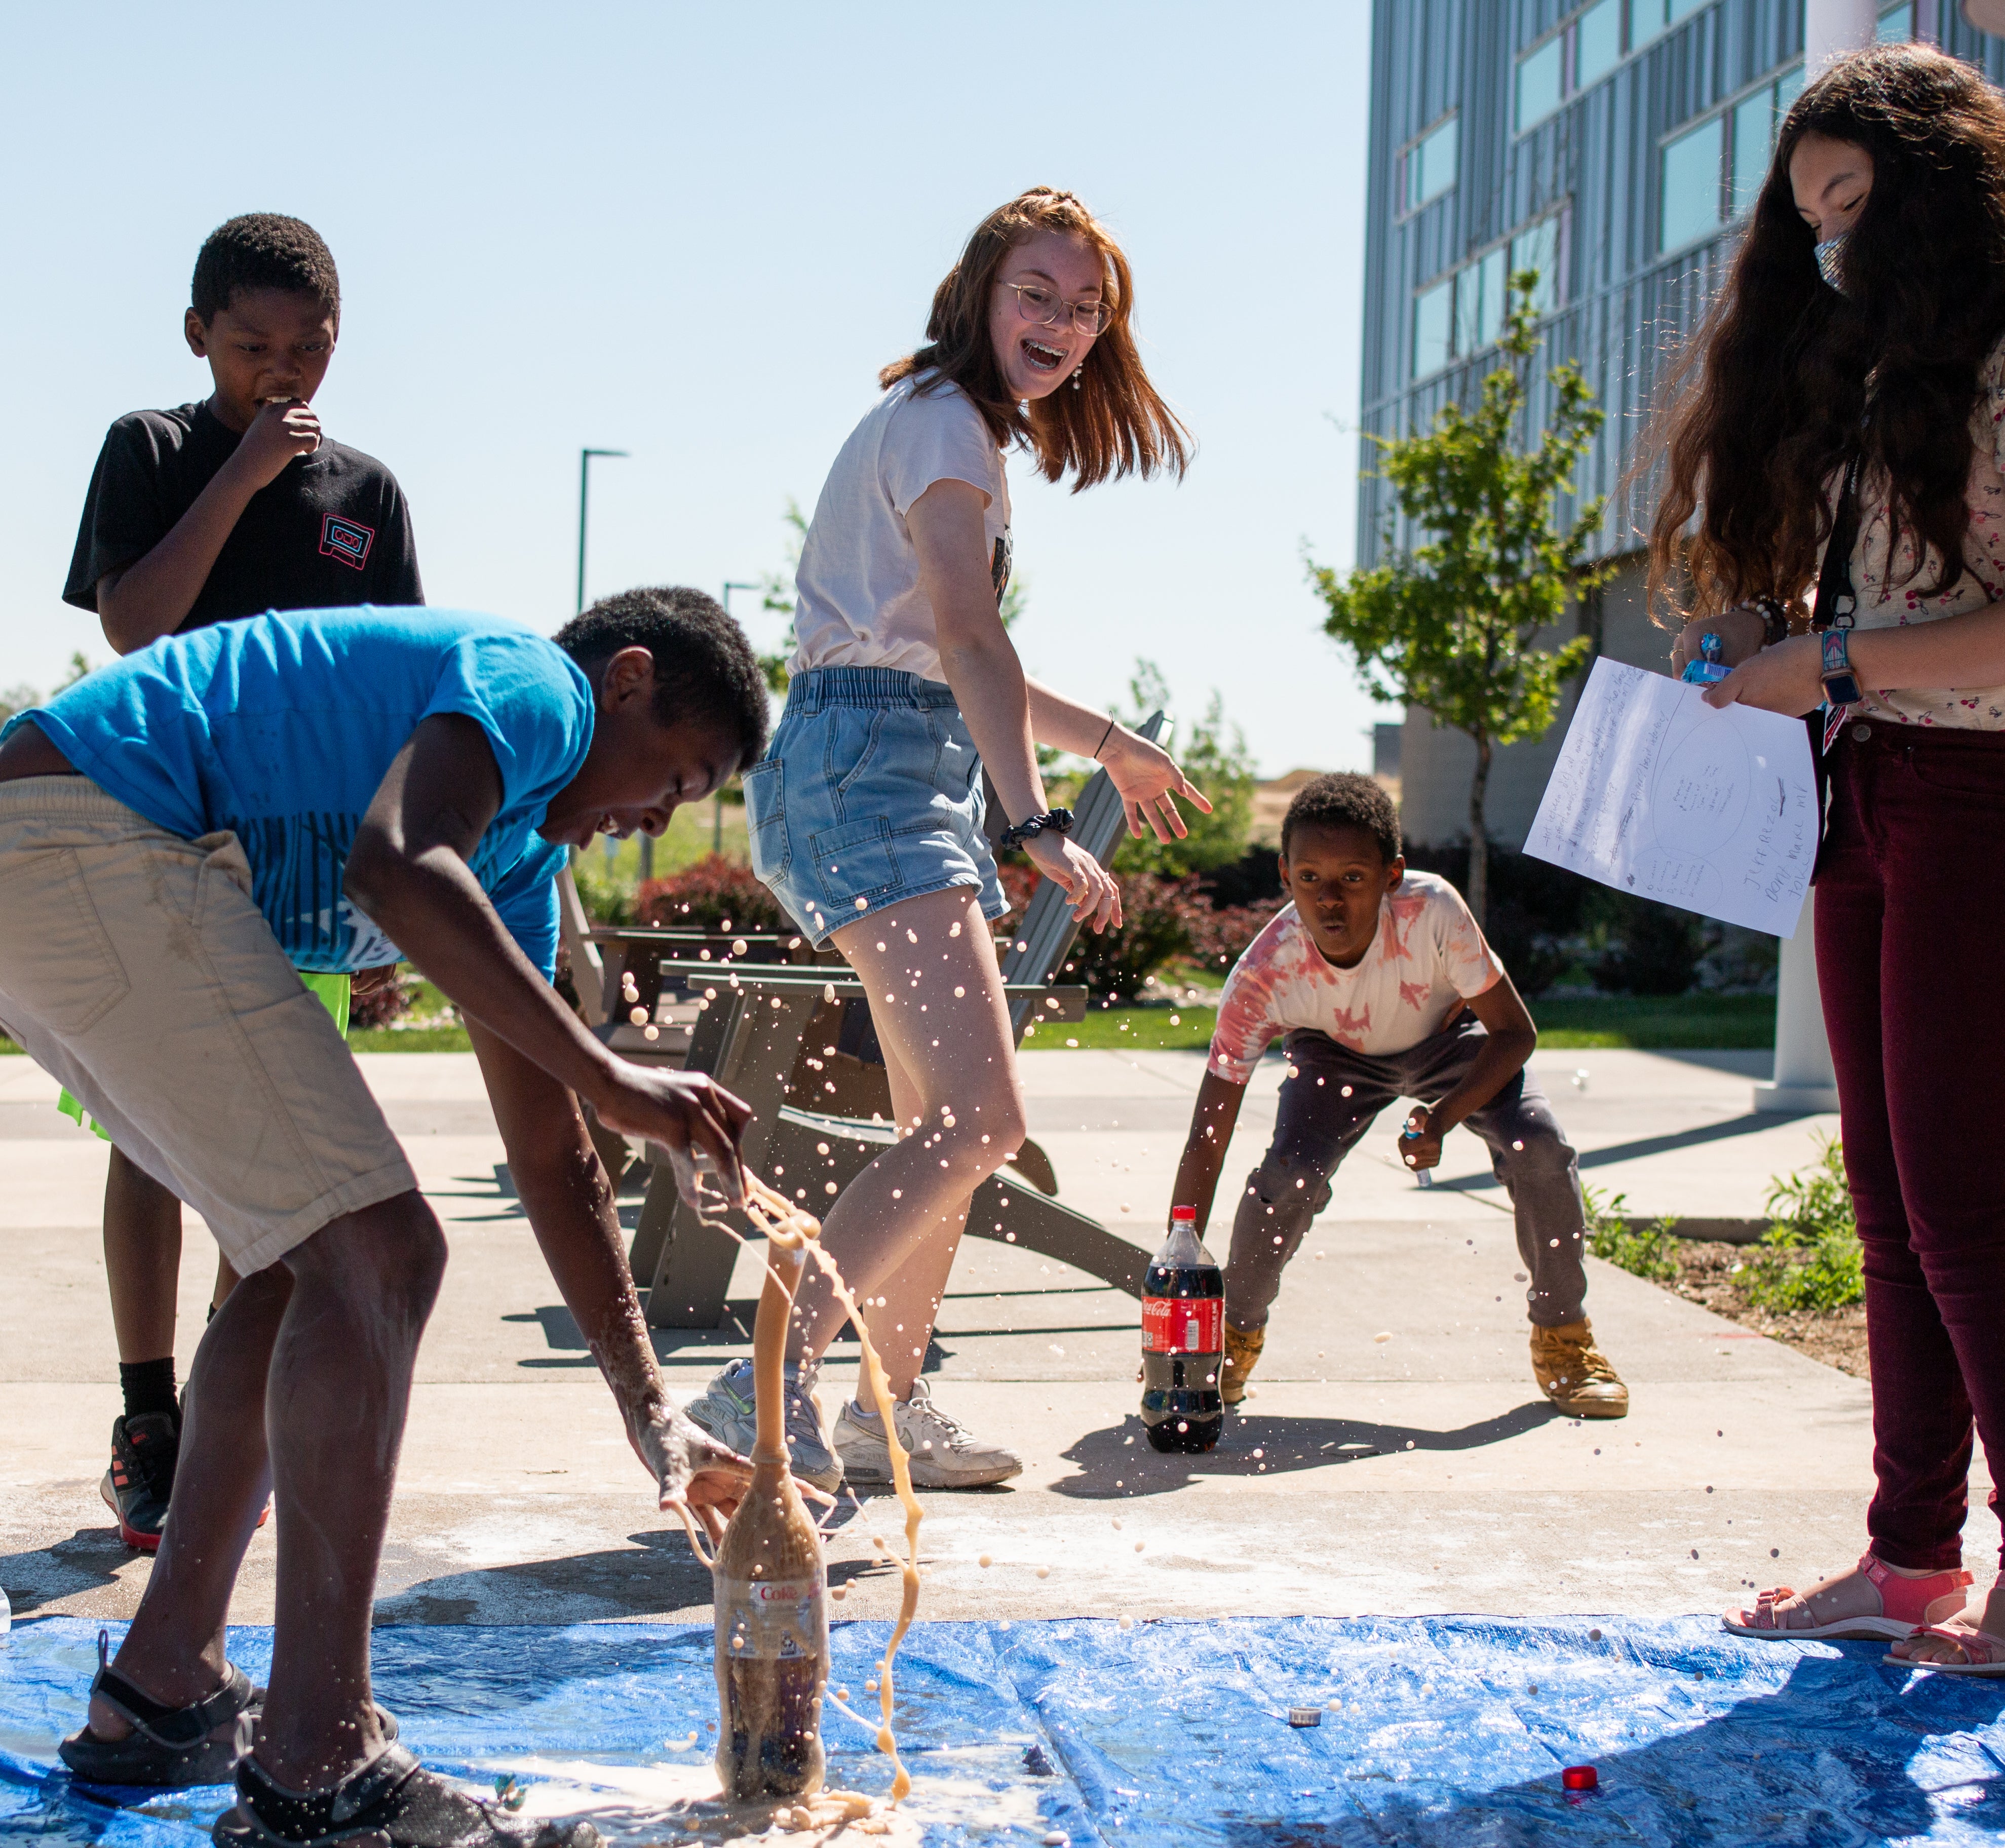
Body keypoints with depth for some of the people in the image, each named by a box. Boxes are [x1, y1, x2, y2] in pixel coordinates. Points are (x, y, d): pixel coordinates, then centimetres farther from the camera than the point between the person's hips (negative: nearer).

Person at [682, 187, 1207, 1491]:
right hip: (867, 761, -11)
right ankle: (770, 1381, -24)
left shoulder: (971, 429, 24)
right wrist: (1042, 825, -32)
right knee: (981, 1119, -20)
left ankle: (890, 1404, 23)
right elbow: (966, 636, -22)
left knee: (951, 1122, 15)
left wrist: (1106, 741, 39)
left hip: (918, 775, 11)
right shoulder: (944, 419, -8)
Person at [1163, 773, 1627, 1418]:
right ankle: (1235, 1339, 4)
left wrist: (1442, 1121, -36)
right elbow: (1205, 1144, -33)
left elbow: (1515, 1031, -23)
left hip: (1448, 1038, 0)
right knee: (1287, 1177, -24)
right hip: (1339, 1056, 0)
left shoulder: (1433, 911, -38)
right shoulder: (1262, 977, -36)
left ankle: (1563, 1340, 1)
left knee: (1540, 1146, -22)